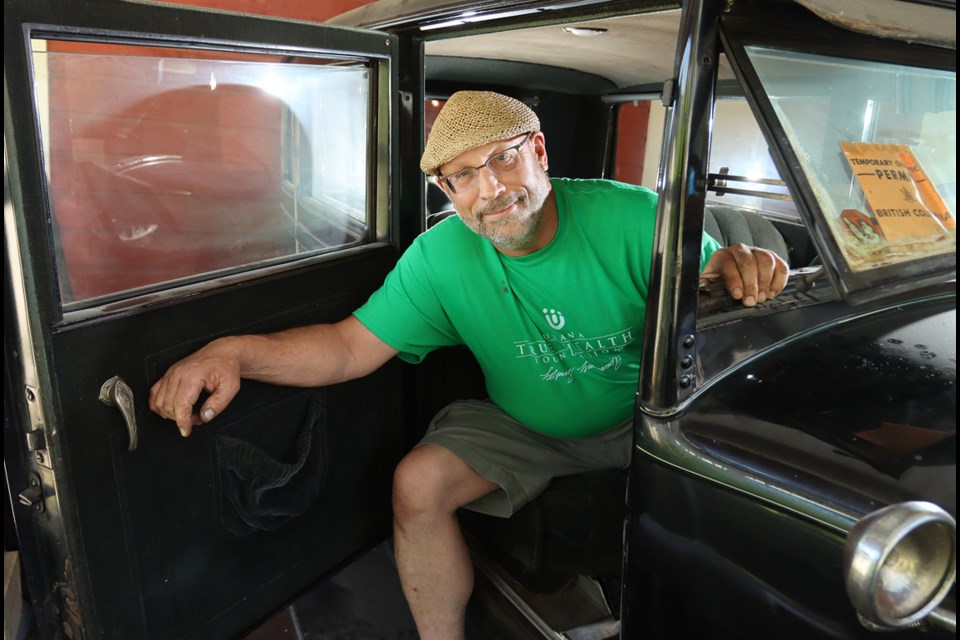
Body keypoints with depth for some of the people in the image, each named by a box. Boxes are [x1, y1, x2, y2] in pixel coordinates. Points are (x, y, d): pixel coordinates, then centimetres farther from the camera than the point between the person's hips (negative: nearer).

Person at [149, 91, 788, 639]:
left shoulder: (632, 217, -20)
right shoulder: (440, 259, -15)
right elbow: (351, 347, -15)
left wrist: (734, 264, -39)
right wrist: (236, 352, -31)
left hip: (642, 417, 0)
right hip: (525, 427, 1)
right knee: (418, 484, -18)